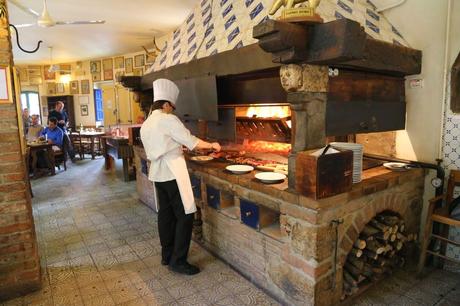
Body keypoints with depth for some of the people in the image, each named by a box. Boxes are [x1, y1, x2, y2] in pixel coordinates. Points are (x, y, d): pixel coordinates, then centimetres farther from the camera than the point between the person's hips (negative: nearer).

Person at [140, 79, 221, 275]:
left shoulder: (146, 125, 13)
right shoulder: (168, 120, -12)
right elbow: (191, 141, -12)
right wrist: (212, 145, 3)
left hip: (157, 174, 9)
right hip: (173, 173, -9)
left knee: (165, 213, 16)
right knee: (185, 216, -2)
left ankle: (167, 256, 27)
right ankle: (178, 261, 3)